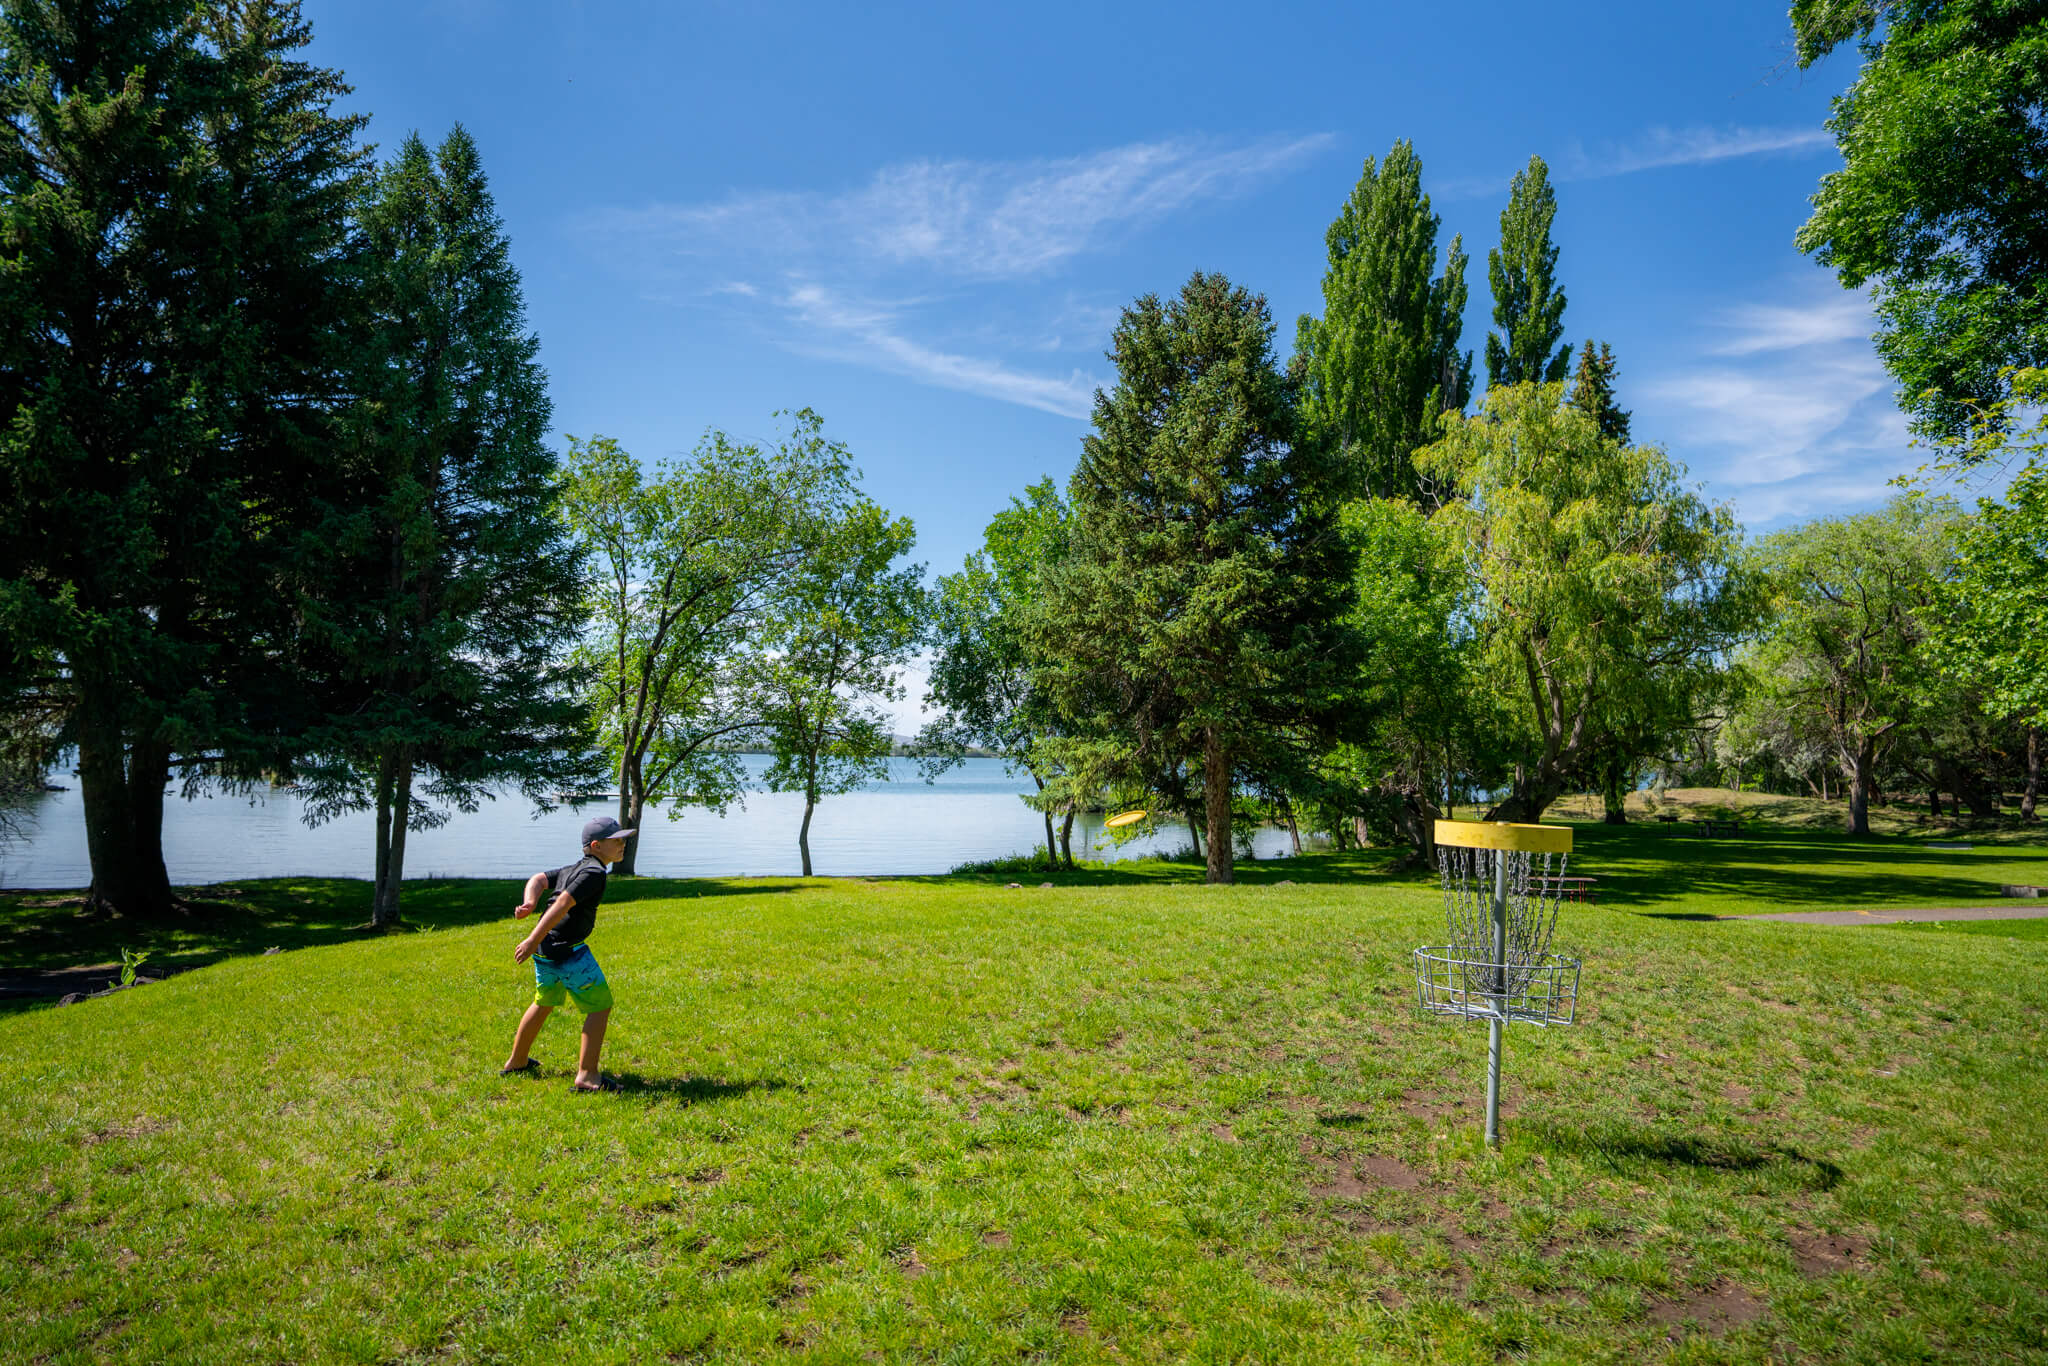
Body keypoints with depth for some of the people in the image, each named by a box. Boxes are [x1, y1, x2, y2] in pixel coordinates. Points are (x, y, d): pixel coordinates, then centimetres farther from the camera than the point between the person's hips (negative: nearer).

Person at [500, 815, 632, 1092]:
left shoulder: (574, 868, 15)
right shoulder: (593, 873, -15)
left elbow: (538, 880, 16)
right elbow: (563, 903, -23)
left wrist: (530, 904, -3)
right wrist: (534, 940, -25)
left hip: (544, 950, 10)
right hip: (567, 950, -10)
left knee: (544, 1003, 28)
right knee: (600, 1006, -1)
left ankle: (516, 1062, 44)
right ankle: (587, 1075, -4)